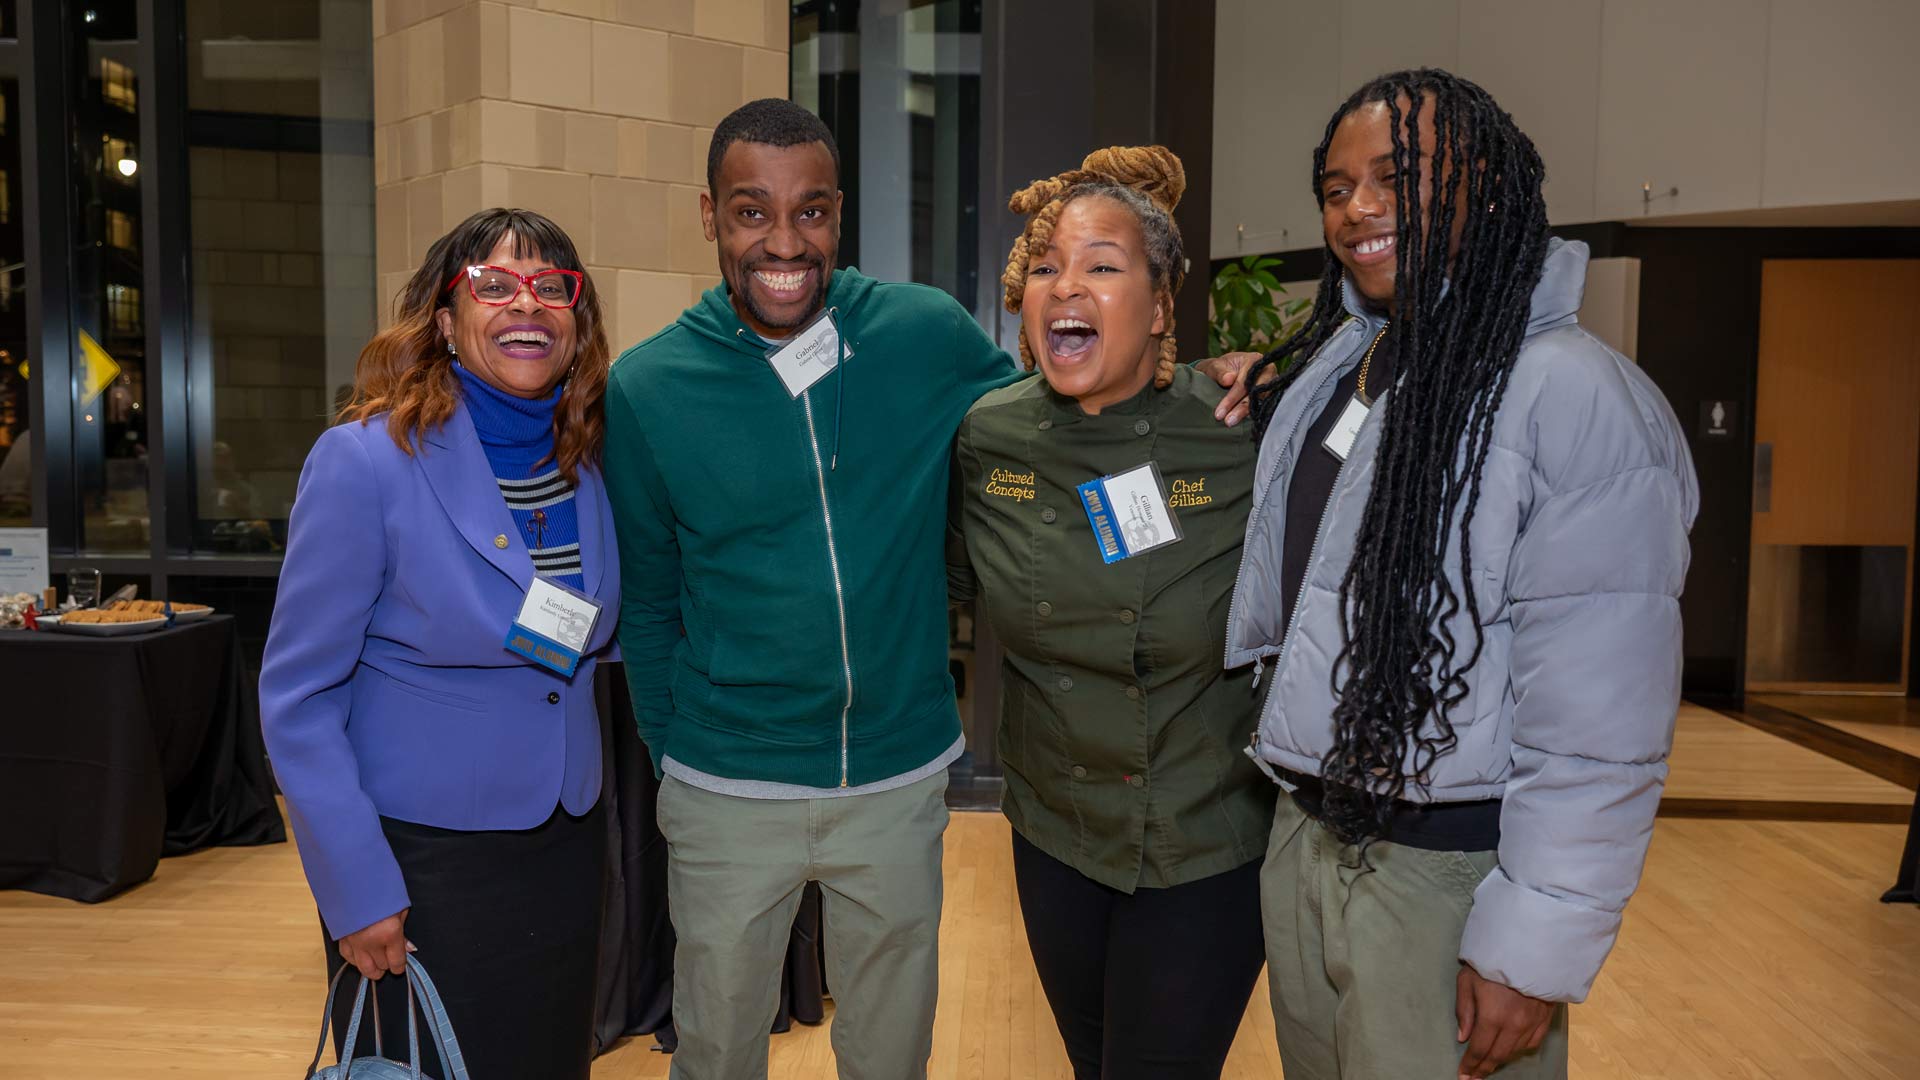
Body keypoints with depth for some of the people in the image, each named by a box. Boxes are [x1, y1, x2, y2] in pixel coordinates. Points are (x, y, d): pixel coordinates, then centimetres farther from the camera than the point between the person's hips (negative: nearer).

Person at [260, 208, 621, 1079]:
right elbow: (297, 696, -13)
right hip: (420, 853, -5)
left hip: (566, 844, 5)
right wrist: (356, 888, -14)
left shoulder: (590, 461, -1)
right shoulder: (365, 459, -16)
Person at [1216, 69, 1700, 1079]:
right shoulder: (1321, 373, 8)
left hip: (1449, 874, -7)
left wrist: (1534, 952, -18)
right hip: (1302, 841, 7)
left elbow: (1598, 721, -19)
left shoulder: (1577, 395, -17)